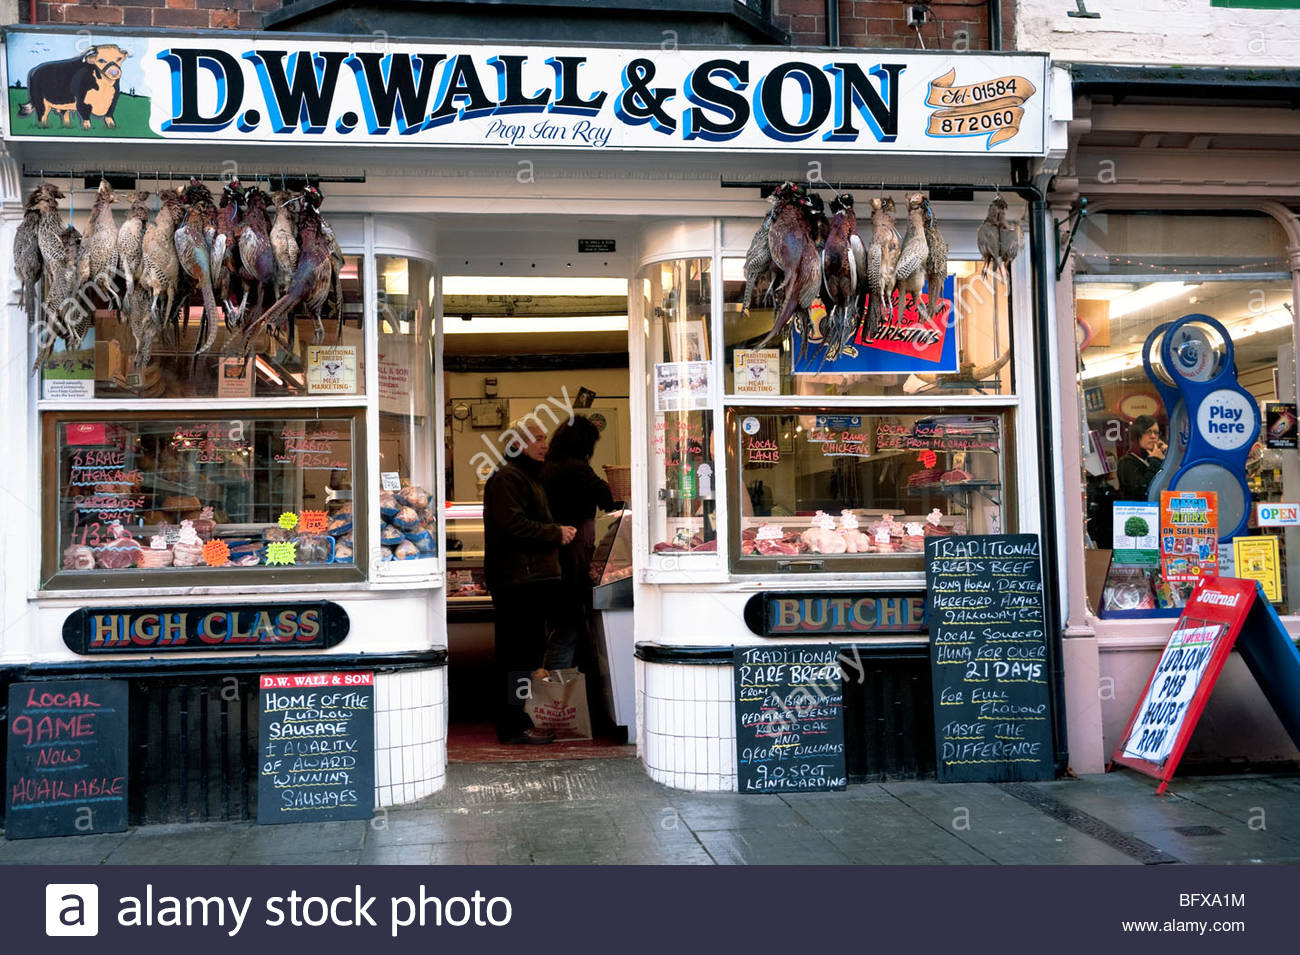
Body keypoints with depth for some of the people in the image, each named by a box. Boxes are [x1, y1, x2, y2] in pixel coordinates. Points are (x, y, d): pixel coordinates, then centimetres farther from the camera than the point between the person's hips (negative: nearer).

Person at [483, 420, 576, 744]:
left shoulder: (528, 477, 24)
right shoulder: (507, 478, -10)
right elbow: (514, 525, -22)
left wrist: (558, 531, 13)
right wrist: (556, 533, -13)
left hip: (532, 578, 11)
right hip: (518, 580, -11)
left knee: (525, 652, 14)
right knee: (517, 654, -8)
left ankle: (515, 721, 22)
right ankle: (513, 726, -3)